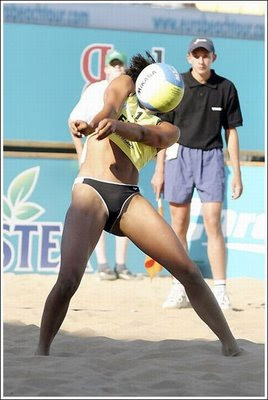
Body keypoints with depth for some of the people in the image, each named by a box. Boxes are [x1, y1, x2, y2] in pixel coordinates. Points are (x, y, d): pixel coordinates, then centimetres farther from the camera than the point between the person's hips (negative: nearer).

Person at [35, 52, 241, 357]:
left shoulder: (167, 130, 20)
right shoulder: (125, 83, 20)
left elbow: (144, 134, -4)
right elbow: (111, 106, -3)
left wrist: (115, 125, -27)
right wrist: (94, 123, -28)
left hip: (129, 199, 3)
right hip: (91, 191, -3)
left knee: (188, 271, -5)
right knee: (68, 280, -19)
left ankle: (230, 345, 7)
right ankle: (42, 350, 0)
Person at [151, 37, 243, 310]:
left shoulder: (226, 88, 3)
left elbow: (231, 132, 8)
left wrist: (236, 173, 6)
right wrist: (159, 171, 1)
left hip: (211, 157, 0)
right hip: (179, 154, 0)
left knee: (213, 223, -8)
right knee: (179, 225, 3)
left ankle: (220, 290, -6)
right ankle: (179, 290, 10)